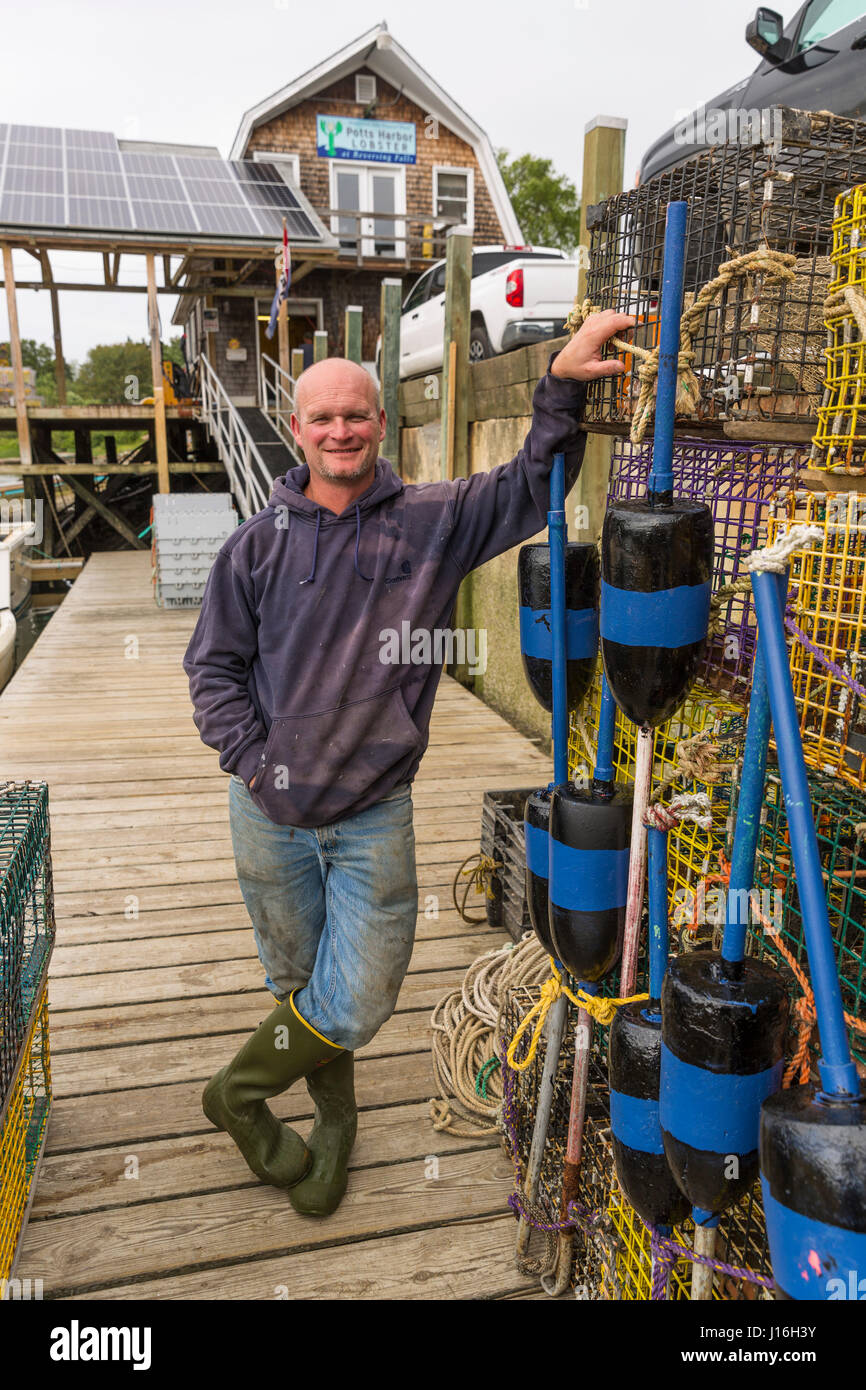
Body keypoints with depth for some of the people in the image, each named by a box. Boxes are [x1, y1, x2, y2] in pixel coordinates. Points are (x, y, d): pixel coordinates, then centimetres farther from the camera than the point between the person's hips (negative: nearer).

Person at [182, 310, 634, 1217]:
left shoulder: (434, 521, -1)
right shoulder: (260, 542, 0)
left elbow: (533, 488, -5)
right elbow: (213, 664, 4)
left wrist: (561, 385, -20)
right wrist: (253, 760, -7)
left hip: (374, 814, 0)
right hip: (271, 811, 1)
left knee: (355, 1000, 3)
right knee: (300, 980, 16)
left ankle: (238, 1090, 33)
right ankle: (334, 1119, 44)